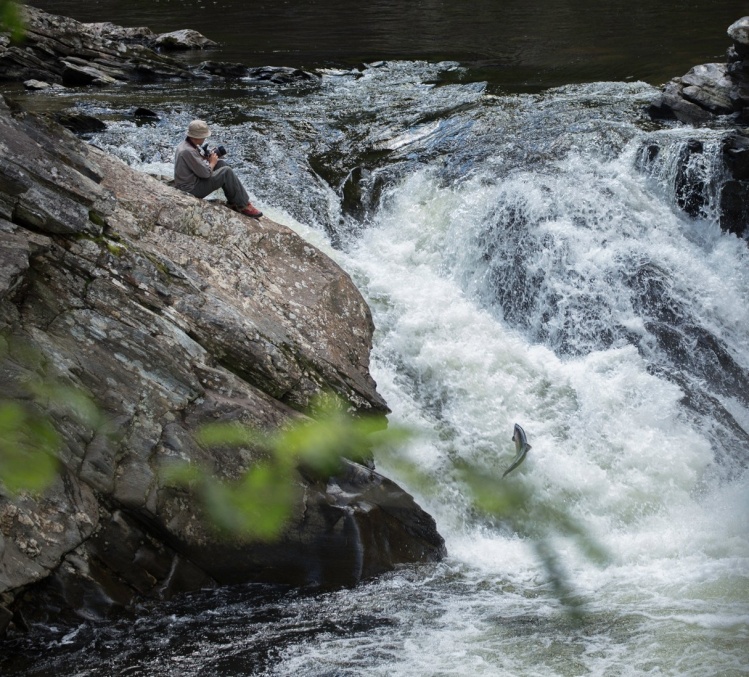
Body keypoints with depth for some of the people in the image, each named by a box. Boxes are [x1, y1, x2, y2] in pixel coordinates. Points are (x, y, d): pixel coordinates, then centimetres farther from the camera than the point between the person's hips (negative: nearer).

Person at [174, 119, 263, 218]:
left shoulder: (184, 144, 4)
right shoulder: (188, 151, -27)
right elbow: (205, 173, -23)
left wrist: (206, 157, 1)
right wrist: (212, 162, -5)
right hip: (192, 190, -10)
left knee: (221, 164, 10)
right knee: (227, 172, -13)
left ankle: (234, 202, 9)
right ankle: (244, 205, -4)